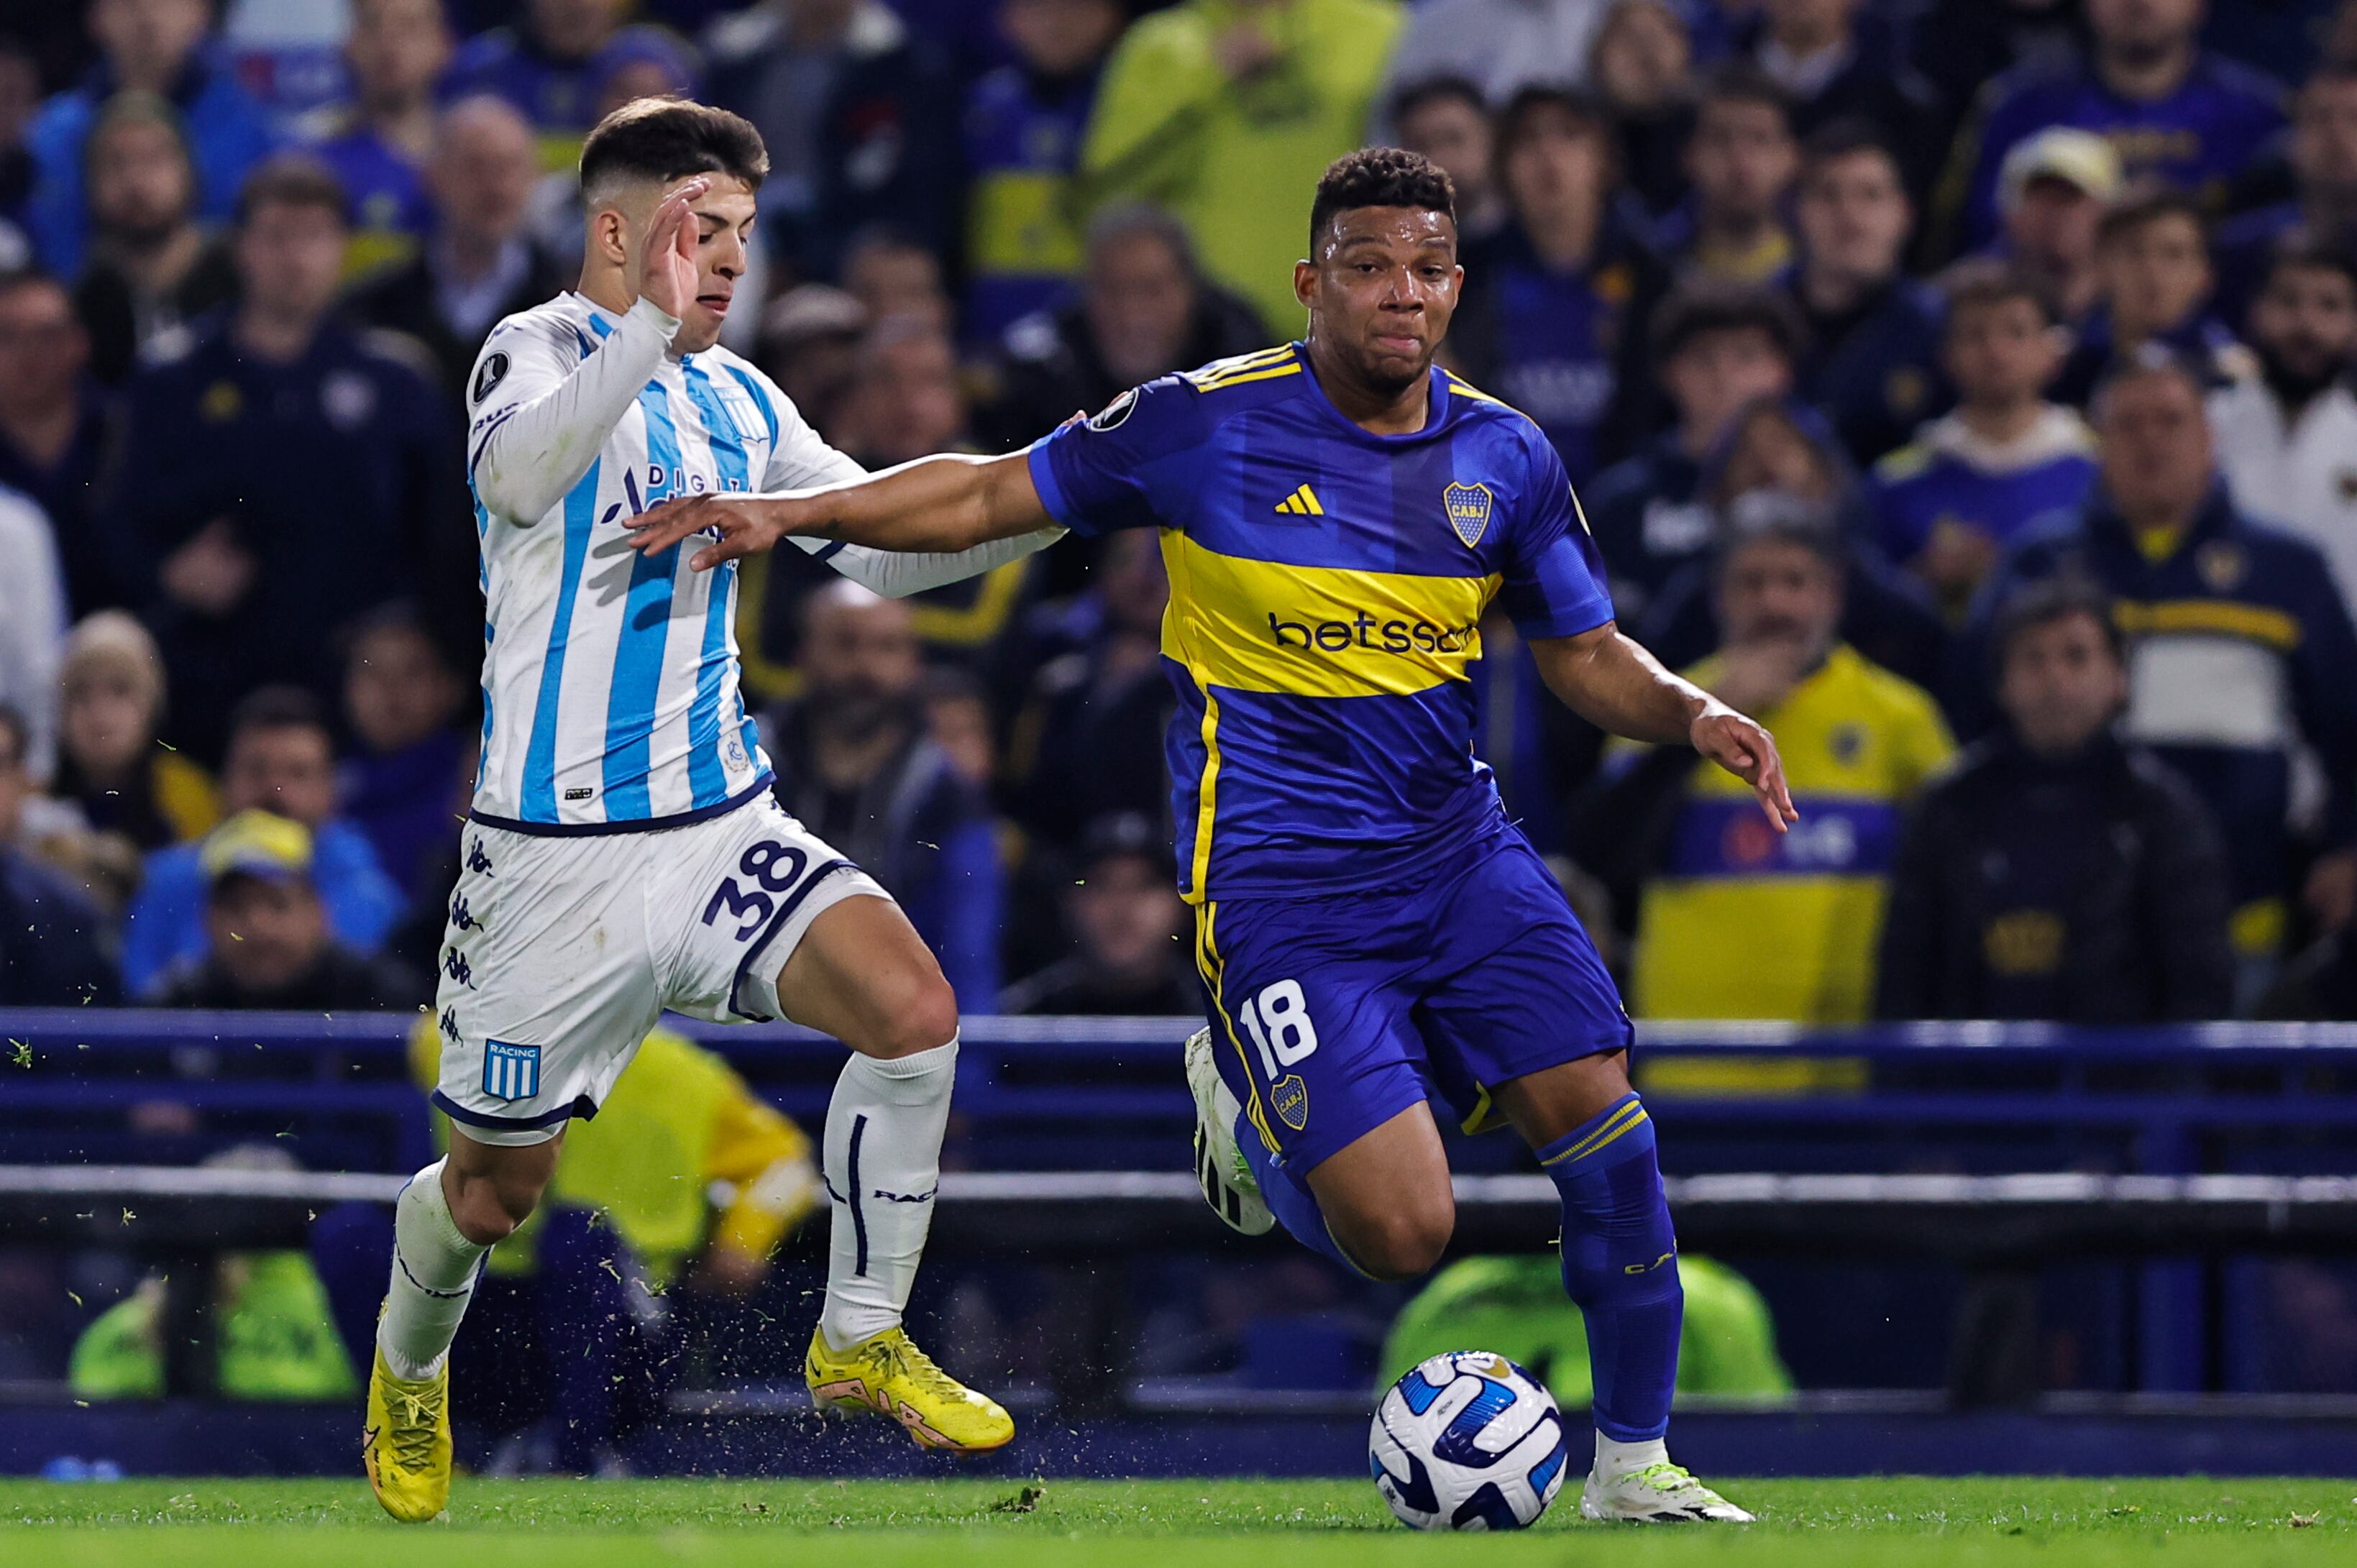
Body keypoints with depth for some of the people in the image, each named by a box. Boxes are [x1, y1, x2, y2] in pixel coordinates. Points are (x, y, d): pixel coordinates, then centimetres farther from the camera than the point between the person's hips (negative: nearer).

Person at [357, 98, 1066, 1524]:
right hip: (559, 853, -5)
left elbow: (886, 548, 17)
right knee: (496, 1184, 7)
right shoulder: (539, 350, -10)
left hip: (723, 825, 5)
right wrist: (651, 328, -48)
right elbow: (521, 472, -33)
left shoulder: (739, 399, 11)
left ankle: (861, 1342, -2)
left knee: (914, 1005, -19)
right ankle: (409, 1376, 40)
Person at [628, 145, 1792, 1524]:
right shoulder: (1207, 426, -8)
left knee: (1604, 1123, -12)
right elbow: (993, 494, 3)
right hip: (1280, 881, -4)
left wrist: (1694, 713, -8)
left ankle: (1633, 1464, 8)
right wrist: (793, 515, -6)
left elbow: (1589, 654, 12)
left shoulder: (1504, 456, 3)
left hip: (1458, 848, 4)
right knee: (1400, 1233, -15)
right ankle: (1242, 1102, 21)